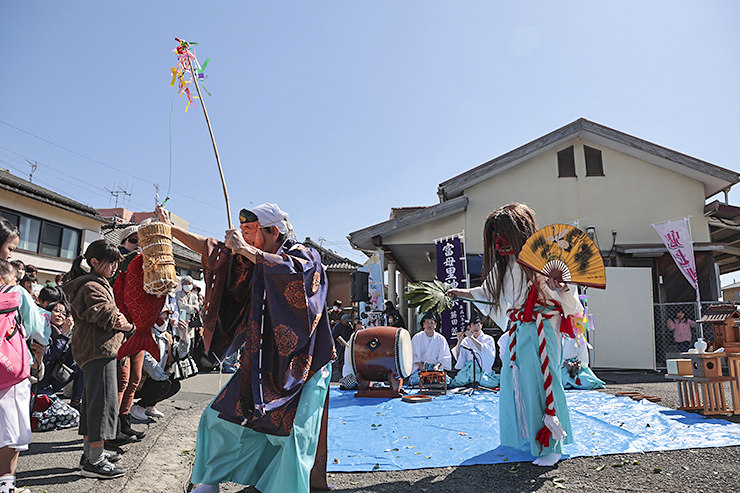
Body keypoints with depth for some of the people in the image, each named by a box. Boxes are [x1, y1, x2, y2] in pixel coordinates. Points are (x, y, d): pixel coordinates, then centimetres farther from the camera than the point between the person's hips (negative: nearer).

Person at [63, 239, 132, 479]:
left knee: (92, 400, 16)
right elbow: (105, 315, -20)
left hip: (90, 350, 11)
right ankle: (94, 461, -5)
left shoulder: (97, 284, 22)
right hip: (100, 350, -11)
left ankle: (89, 452, 27)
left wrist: (124, 323, 2)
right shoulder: (92, 286, -13)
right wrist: (125, 324, -3)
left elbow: (114, 317, 20)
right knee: (104, 400, -9)